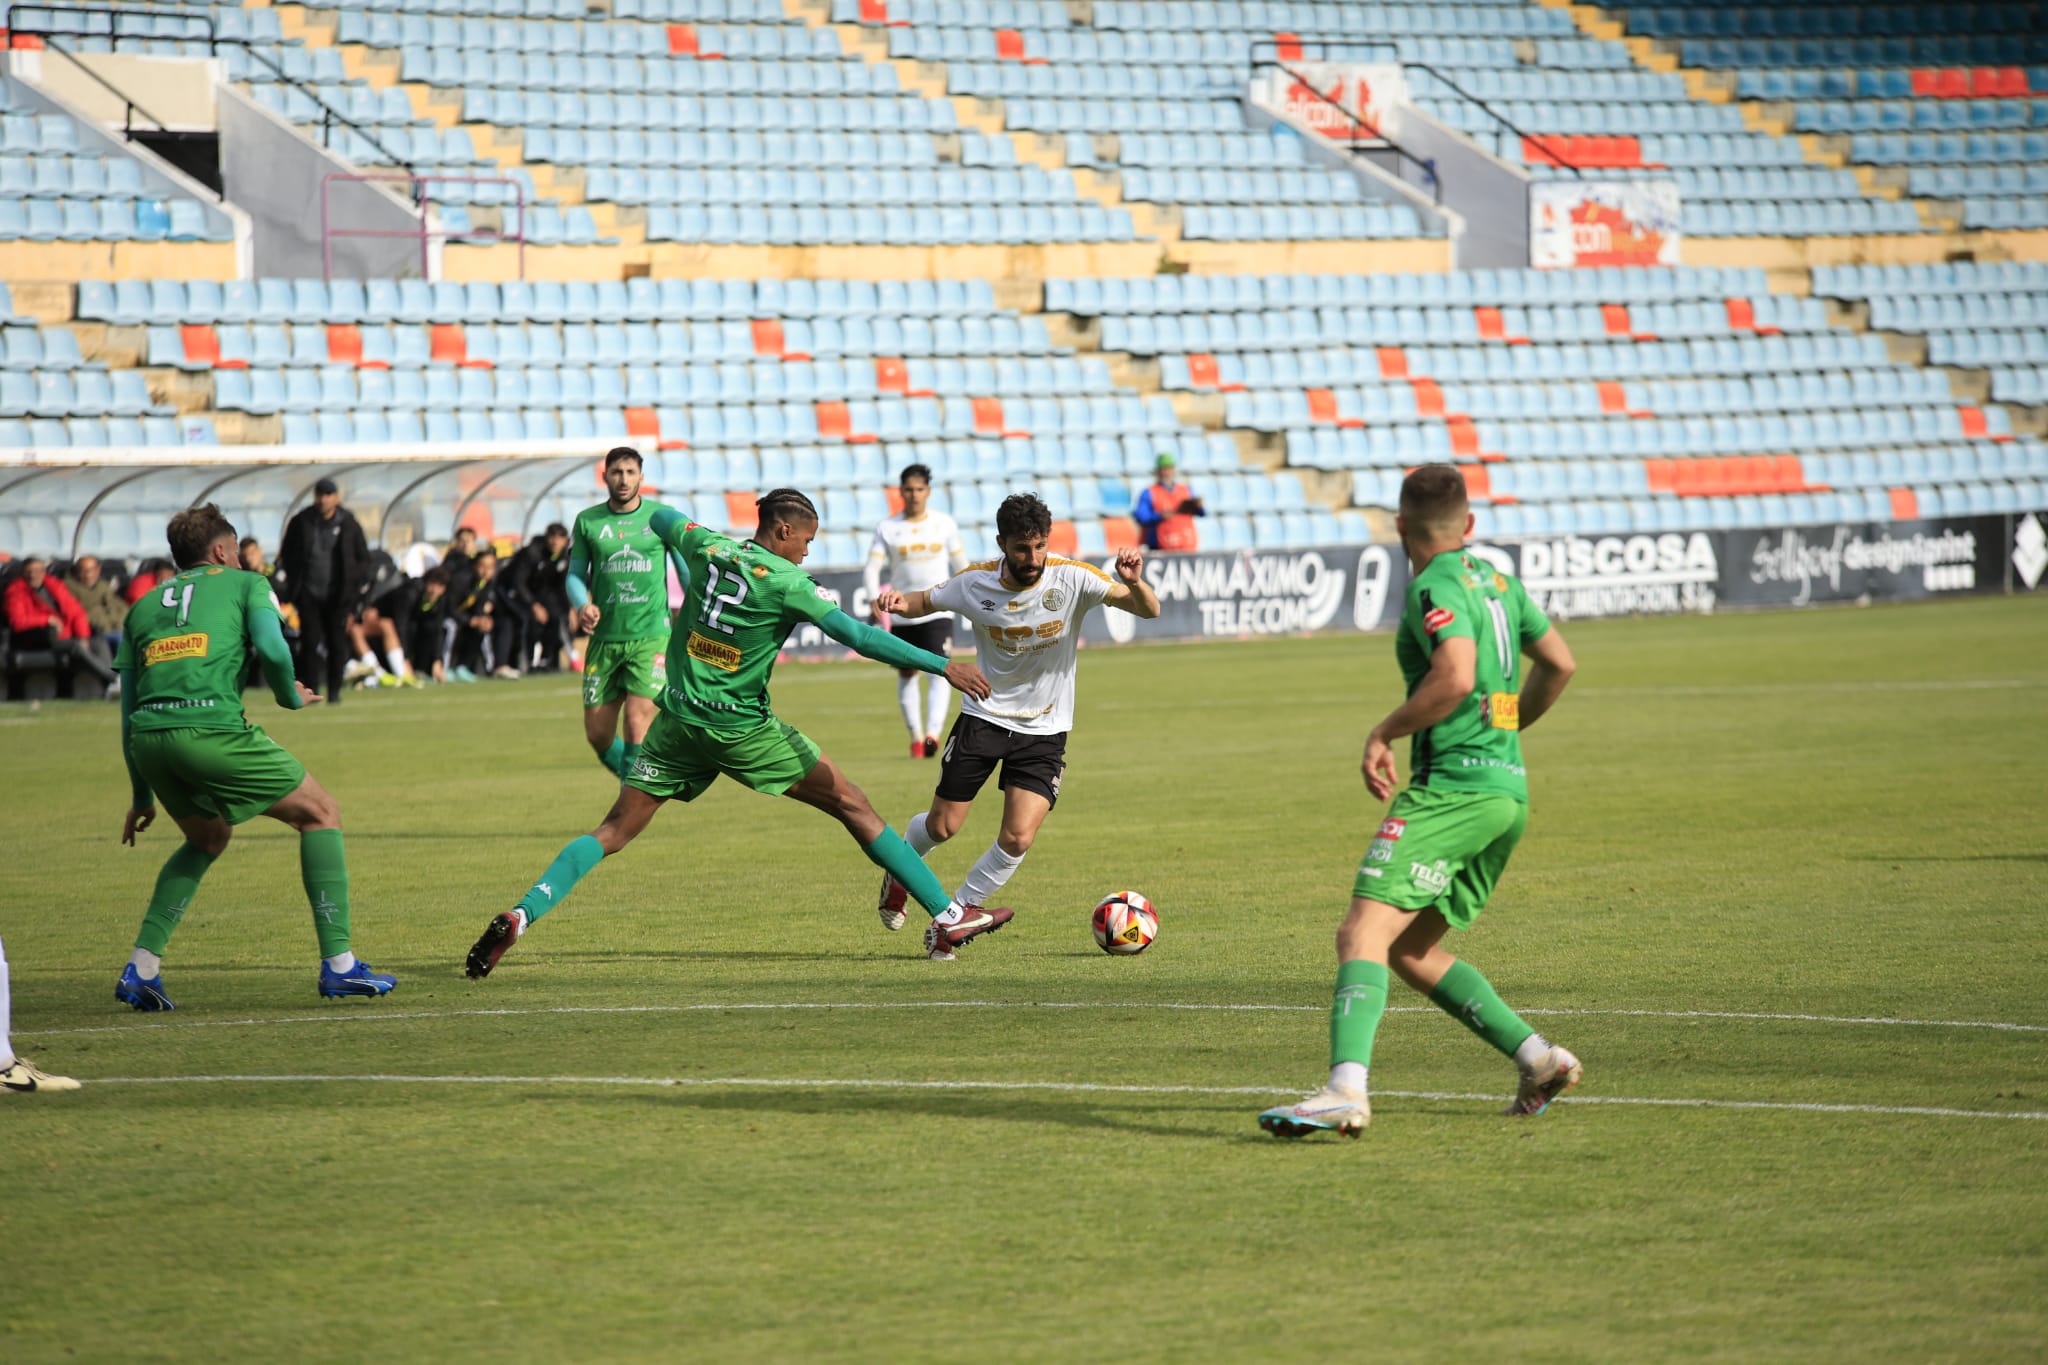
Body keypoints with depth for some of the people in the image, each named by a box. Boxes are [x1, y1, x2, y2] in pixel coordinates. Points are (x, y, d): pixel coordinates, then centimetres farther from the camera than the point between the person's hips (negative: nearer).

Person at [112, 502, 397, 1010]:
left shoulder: (143, 606, 29)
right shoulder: (245, 583, 16)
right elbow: (272, 649, -4)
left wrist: (142, 797, 33)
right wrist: (291, 697, 17)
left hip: (147, 739, 6)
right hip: (211, 728, -6)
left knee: (208, 839, 31)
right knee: (320, 813, 12)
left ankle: (140, 969, 19)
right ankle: (338, 963, 5)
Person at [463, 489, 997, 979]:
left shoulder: (707, 546, 4)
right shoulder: (785, 581, -10)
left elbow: (659, 518, 26)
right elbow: (857, 635, -15)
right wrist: (942, 666, -14)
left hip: (679, 725, 5)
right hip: (744, 729, -5)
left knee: (613, 832, 6)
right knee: (852, 806, 4)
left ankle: (520, 916, -14)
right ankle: (948, 916, 6)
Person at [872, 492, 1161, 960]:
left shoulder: (1071, 578, -16)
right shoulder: (975, 583, -10)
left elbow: (1149, 610, -18)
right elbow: (927, 601, 9)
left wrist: (1134, 582, -41)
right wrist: (901, 603, -15)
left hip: (1045, 731, 0)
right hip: (984, 716, 1)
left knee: (1018, 839, -11)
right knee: (943, 826, 4)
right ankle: (899, 869, 39)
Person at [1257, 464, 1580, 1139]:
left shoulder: (1434, 587, -8)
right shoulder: (1497, 581, 17)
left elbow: (1455, 677, -24)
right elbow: (1559, 663, 25)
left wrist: (1382, 733, -13)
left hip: (1452, 785, -9)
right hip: (1509, 788, 9)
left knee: (1363, 933, -18)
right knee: (1409, 950, 18)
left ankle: (1345, 1090, -36)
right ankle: (1538, 1058, 12)